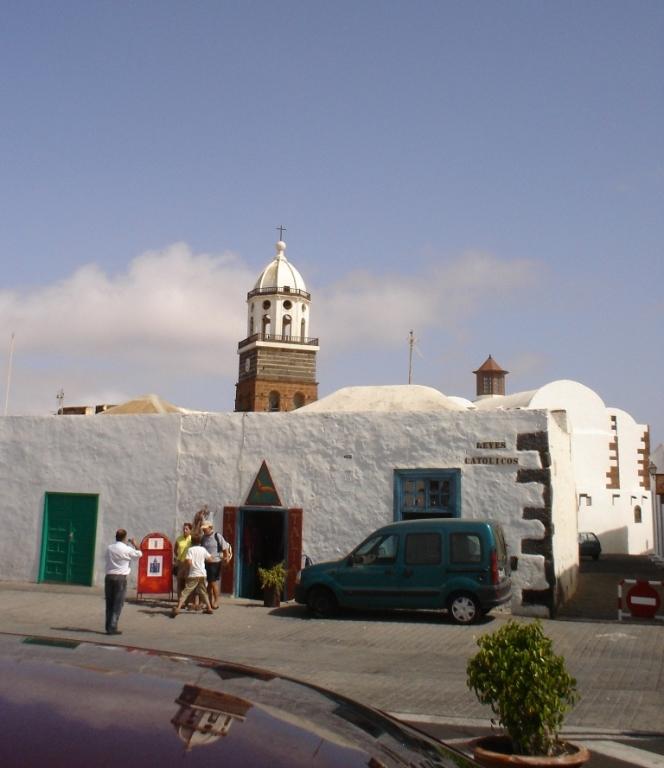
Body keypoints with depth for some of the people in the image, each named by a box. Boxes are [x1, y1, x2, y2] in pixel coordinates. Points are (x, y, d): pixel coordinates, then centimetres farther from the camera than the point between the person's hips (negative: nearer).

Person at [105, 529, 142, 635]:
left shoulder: (109, 548, 3)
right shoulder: (127, 549, -8)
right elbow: (139, 554, 6)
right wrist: (134, 545, 23)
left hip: (109, 576, 4)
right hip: (120, 578, -4)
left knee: (109, 603, 11)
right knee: (118, 604, 2)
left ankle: (109, 626, 14)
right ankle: (112, 627, -1)